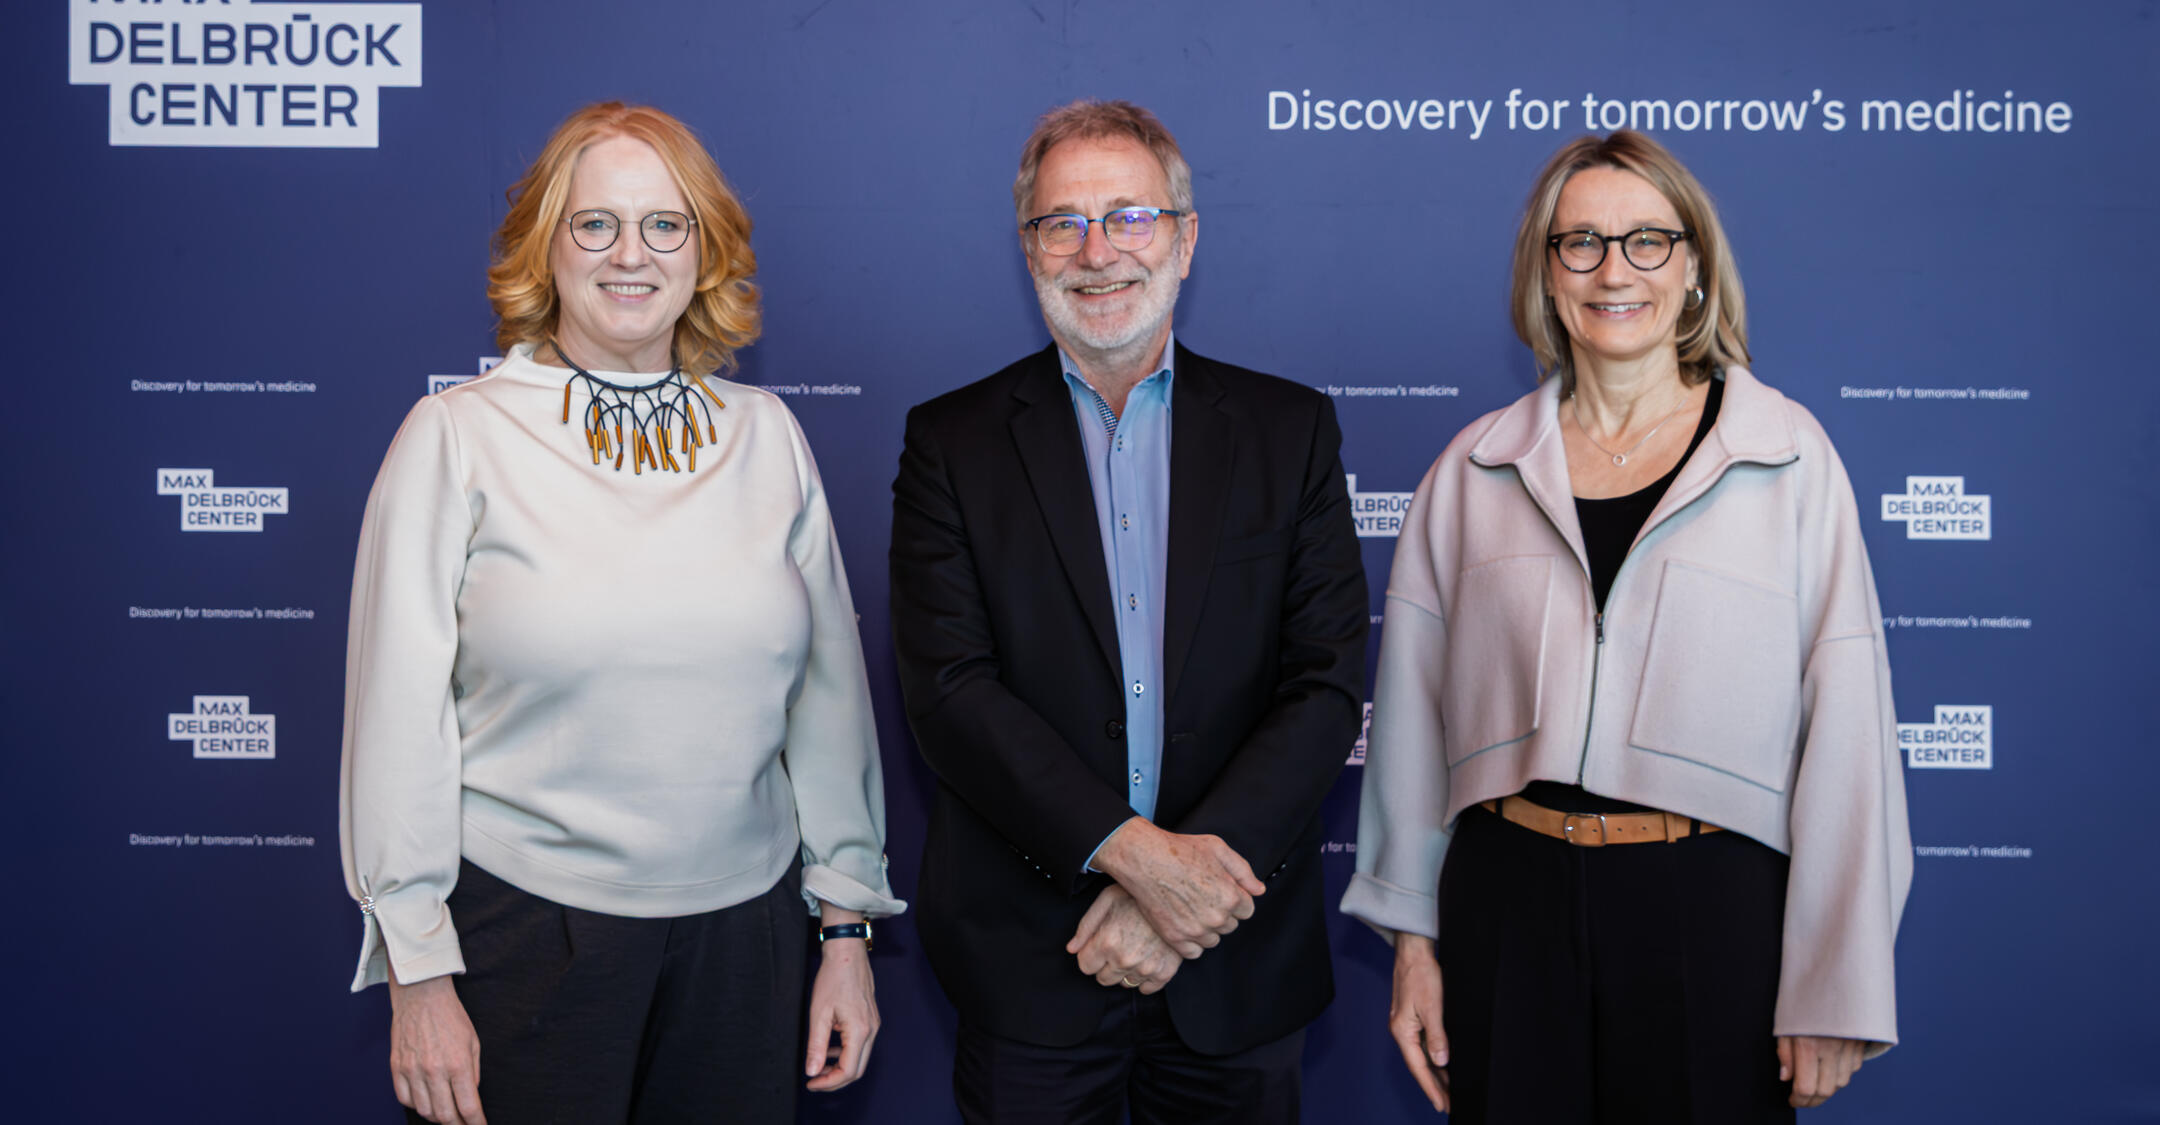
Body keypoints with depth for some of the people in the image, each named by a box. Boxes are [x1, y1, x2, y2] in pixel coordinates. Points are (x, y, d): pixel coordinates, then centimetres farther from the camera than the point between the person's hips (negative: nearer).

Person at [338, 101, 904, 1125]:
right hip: (523, 925, -2)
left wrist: (847, 924, 6)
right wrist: (419, 971, -5)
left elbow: (827, 692, 7)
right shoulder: (458, 437, -3)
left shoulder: (768, 437, 5)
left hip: (745, 925, 3)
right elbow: (399, 714, -4)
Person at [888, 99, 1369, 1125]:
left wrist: (1195, 878, -15)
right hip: (1027, 962, -1)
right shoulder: (951, 443, 0)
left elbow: (1328, 683, -4)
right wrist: (1132, 852, -20)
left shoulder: (1291, 431, 3)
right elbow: (948, 691, -9)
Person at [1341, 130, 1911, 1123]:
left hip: (1714, 909, -1)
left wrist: (1836, 991, -7)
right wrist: (1412, 935, 7)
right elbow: (1414, 709, 7)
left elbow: (1844, 722, -4)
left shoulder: (1788, 455, -1)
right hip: (1509, 899, 2)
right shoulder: (1475, 468, 4)